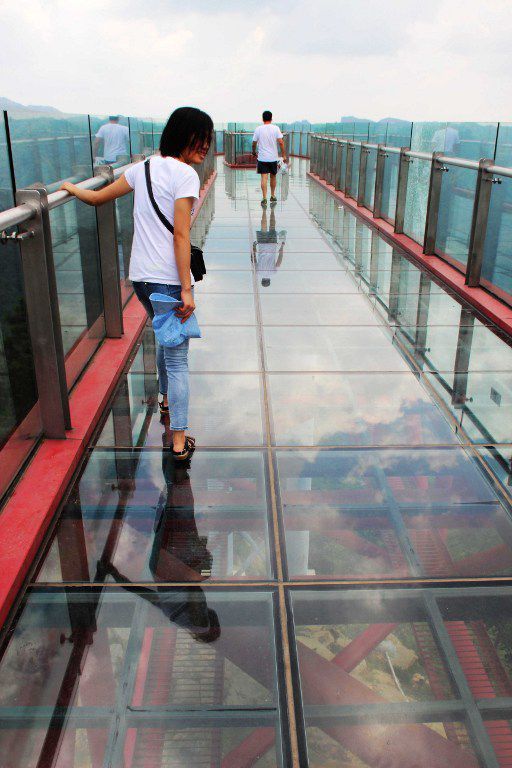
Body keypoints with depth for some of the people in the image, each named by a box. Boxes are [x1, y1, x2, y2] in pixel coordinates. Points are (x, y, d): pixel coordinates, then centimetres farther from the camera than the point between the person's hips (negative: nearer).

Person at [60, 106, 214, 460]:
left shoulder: (143, 168, 11)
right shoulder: (185, 174, -11)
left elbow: (96, 198, 18)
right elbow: (181, 235, -17)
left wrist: (72, 188, 39)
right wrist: (187, 289, -16)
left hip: (140, 276, 8)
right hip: (169, 279, -8)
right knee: (177, 359, -1)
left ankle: (166, 398, 50)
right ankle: (180, 441, 2)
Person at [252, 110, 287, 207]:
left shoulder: (258, 129, -1)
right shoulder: (276, 128, -2)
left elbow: (254, 143, 4)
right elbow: (281, 142, -8)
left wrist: (254, 152, 24)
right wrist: (284, 156, -3)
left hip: (262, 158, -1)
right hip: (273, 157, 1)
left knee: (264, 178, -3)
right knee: (273, 177, 16)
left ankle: (264, 199, -11)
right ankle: (273, 197, 27)